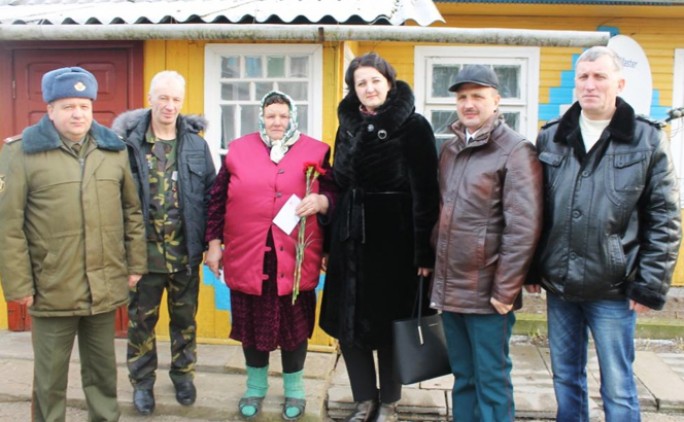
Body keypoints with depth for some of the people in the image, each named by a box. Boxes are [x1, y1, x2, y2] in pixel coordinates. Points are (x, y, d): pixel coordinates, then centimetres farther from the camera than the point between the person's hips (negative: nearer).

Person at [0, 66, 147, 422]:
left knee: (102, 368, 18)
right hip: (52, 289, -3)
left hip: (105, 287, 3)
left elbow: (132, 211, 10)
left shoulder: (114, 150, 6)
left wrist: (135, 264, 7)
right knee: (50, 375, 12)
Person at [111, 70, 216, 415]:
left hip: (185, 252, 2)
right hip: (144, 250, -1)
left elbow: (211, 194, 2)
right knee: (141, 319, 12)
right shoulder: (129, 141, -6)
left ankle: (183, 374, 35)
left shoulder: (196, 144, 1)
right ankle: (142, 381, 30)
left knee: (184, 318, 16)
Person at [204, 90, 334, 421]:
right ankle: (255, 387, 33)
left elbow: (333, 193, 4)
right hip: (248, 256, 1)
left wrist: (321, 201, -18)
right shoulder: (238, 150, 7)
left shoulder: (316, 151, 3)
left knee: (294, 323, 10)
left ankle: (294, 390, 29)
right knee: (252, 322, 13)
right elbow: (218, 199, 8)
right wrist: (214, 243, 6)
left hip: (295, 257, -1)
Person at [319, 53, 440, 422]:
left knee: (389, 323, 7)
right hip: (350, 238, 5)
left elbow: (424, 193, -12)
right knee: (347, 323, 8)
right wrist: (328, 242, 10)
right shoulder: (348, 126, 10)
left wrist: (424, 252, -17)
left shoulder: (413, 126, -7)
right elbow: (339, 184, 13)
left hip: (393, 239, -5)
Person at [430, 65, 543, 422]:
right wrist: (434, 263, 11)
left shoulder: (515, 150, -10)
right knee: (462, 378, 17)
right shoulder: (449, 149, 12)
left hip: (487, 293, -6)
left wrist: (505, 290, -16)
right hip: (449, 288, 6)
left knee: (492, 382, 5)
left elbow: (524, 227, -15)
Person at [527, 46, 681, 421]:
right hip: (559, 285, 3)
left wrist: (651, 284, -8)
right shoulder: (550, 138, 6)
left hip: (613, 290, -3)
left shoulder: (647, 140, -2)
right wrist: (531, 269, 6)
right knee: (565, 378, 16)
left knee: (617, 388, 7)